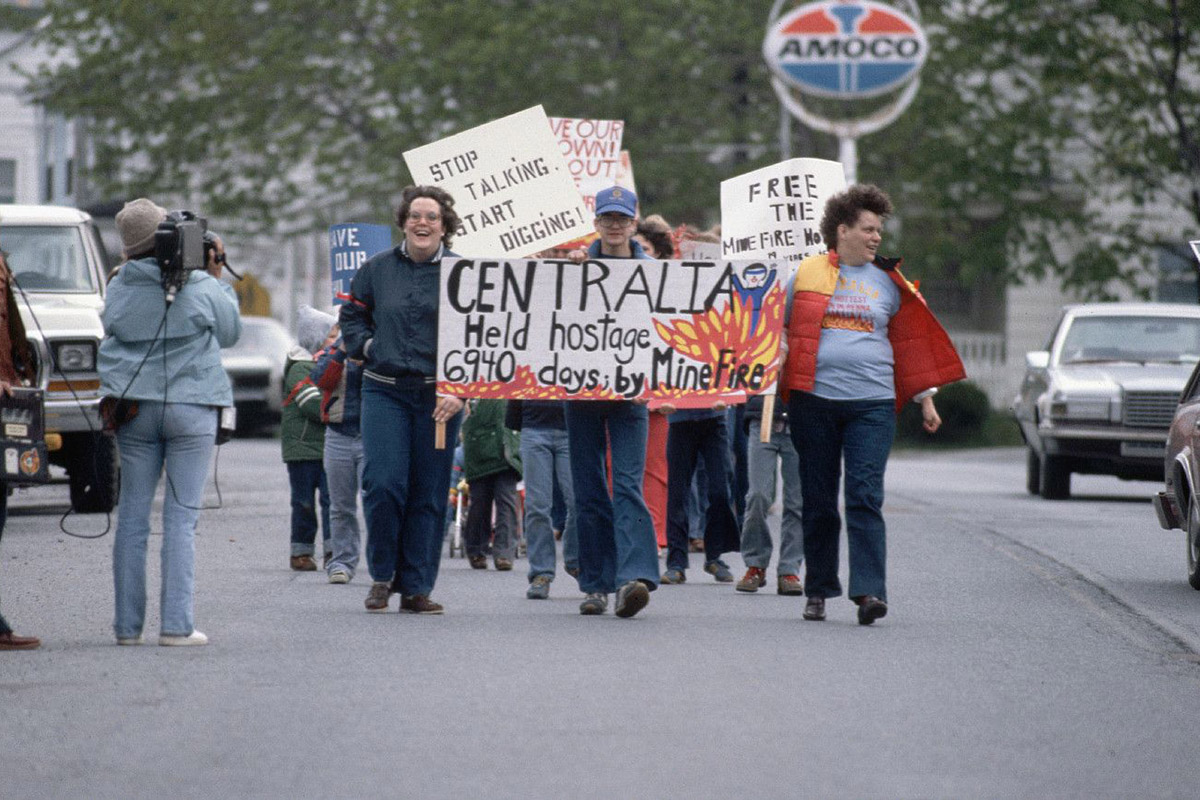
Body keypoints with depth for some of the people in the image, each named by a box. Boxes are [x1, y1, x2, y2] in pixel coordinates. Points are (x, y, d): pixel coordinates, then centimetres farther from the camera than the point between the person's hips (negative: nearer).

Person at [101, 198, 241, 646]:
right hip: (191, 408, -2)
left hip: (134, 410, 2)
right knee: (181, 518, 0)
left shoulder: (119, 289, -2)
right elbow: (229, 332, 7)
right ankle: (177, 625, -5)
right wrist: (216, 276, 14)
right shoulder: (200, 288, -9)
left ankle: (128, 624, 7)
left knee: (132, 517, 7)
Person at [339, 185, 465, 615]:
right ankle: (382, 575, 8)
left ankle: (416, 587, 10)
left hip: (437, 396, -1)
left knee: (429, 493, 2)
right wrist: (367, 347, 3)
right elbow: (351, 316, 21)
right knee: (383, 484, -11)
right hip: (384, 391, 1)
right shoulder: (377, 269, 7)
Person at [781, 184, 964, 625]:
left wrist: (925, 399, 16)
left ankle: (870, 590, -16)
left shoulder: (887, 282, 12)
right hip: (814, 401, 0)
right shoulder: (805, 273, 7)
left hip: (872, 403, 0)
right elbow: (780, 329, 14)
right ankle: (819, 590, 14)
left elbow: (911, 341, 18)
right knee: (817, 501, 4)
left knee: (865, 497, -11)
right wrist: (772, 378, 6)